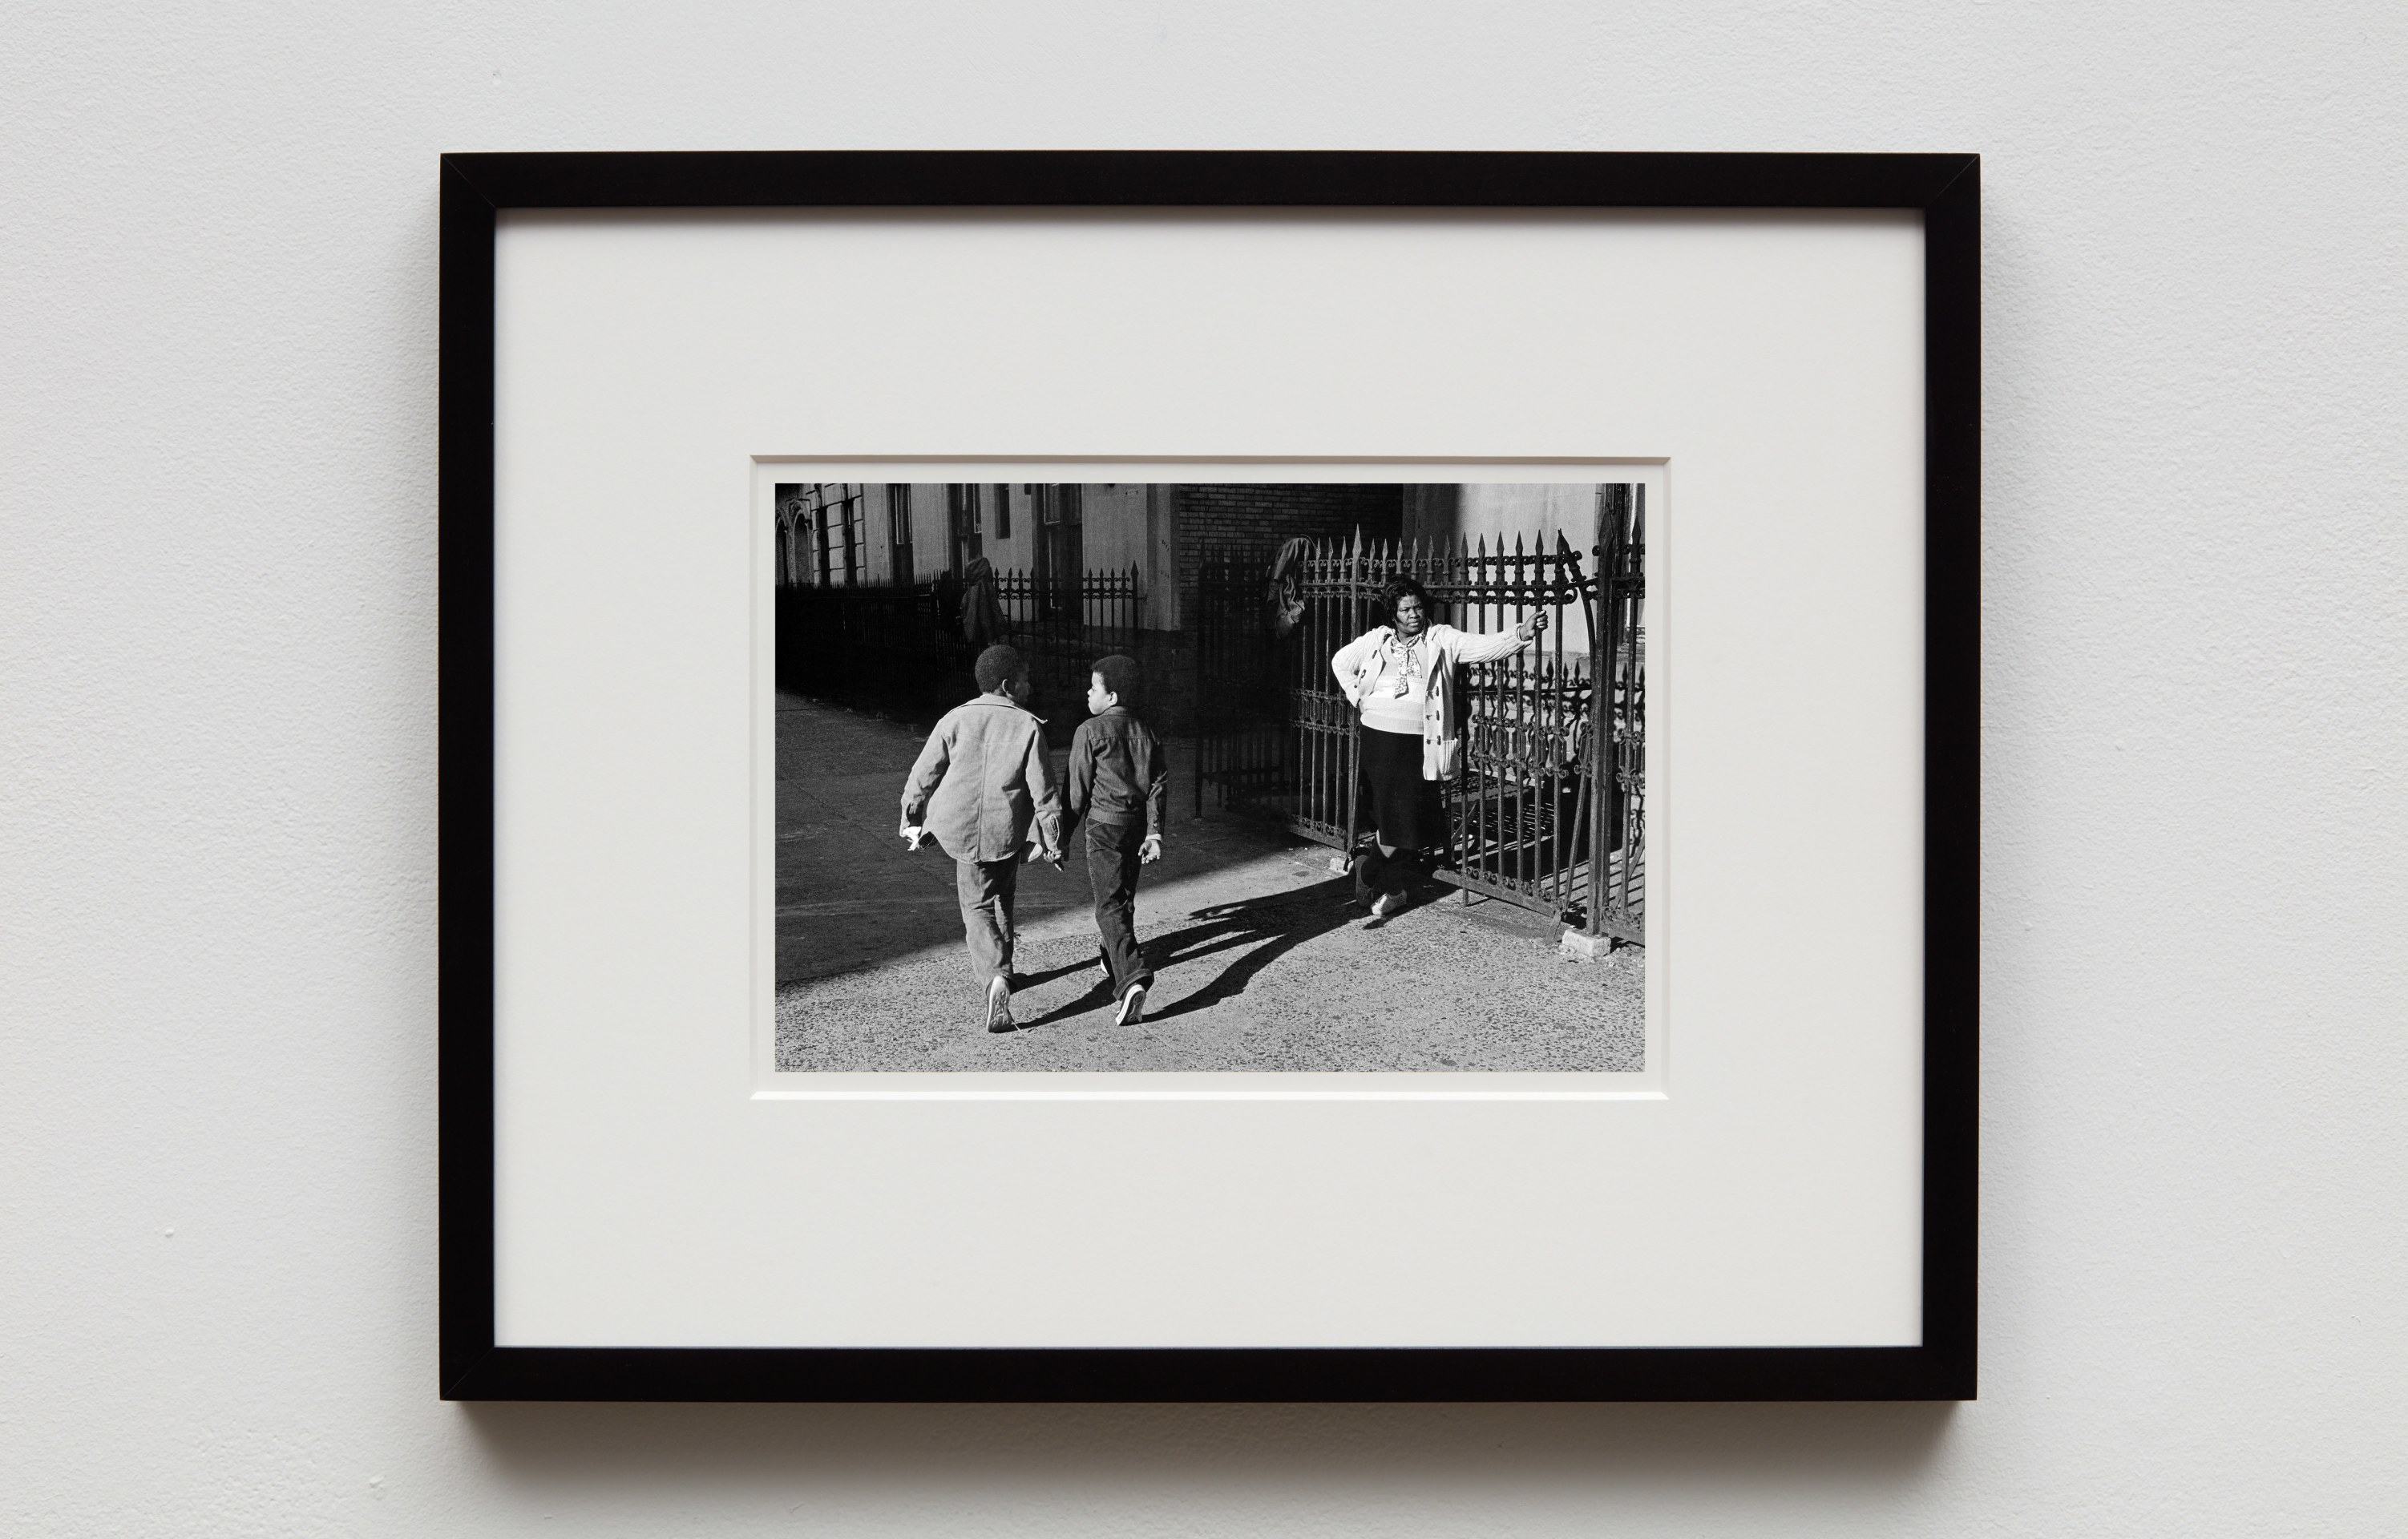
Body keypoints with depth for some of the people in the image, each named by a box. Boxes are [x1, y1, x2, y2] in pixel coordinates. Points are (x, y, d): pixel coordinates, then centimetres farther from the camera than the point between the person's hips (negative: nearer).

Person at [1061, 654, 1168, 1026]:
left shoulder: (1090, 731, -8)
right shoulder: (1146, 733, 10)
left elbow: (1078, 789, -7)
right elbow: (1159, 783, 4)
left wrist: (1063, 834, 1)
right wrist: (1154, 831, 2)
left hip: (1105, 824, -6)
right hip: (1137, 824, 7)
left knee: (1110, 905, -10)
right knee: (1123, 894, 24)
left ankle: (1132, 978, -28)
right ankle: (1113, 958, 44)